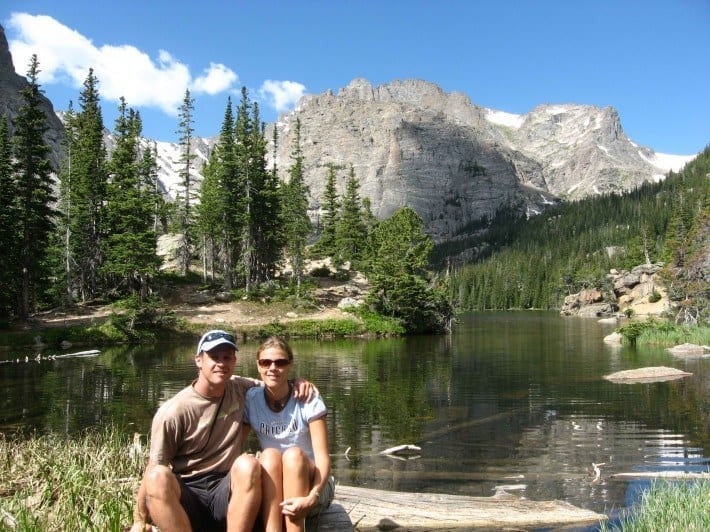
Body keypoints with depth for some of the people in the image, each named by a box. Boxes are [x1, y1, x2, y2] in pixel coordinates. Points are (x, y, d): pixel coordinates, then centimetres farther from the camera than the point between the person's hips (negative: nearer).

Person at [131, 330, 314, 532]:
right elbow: (154, 468, -4)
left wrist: (297, 382, -1)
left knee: (248, 464, -30)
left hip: (225, 492, 3)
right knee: (159, 477, -35)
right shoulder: (173, 412, -9)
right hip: (185, 495, -2)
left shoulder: (239, 389, 4)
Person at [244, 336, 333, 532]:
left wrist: (312, 497, -33)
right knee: (269, 455, -28)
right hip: (270, 488, 2)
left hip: (309, 485, -1)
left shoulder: (308, 400, -11)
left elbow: (323, 457, -16)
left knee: (294, 455, -31)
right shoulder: (251, 400, -4)